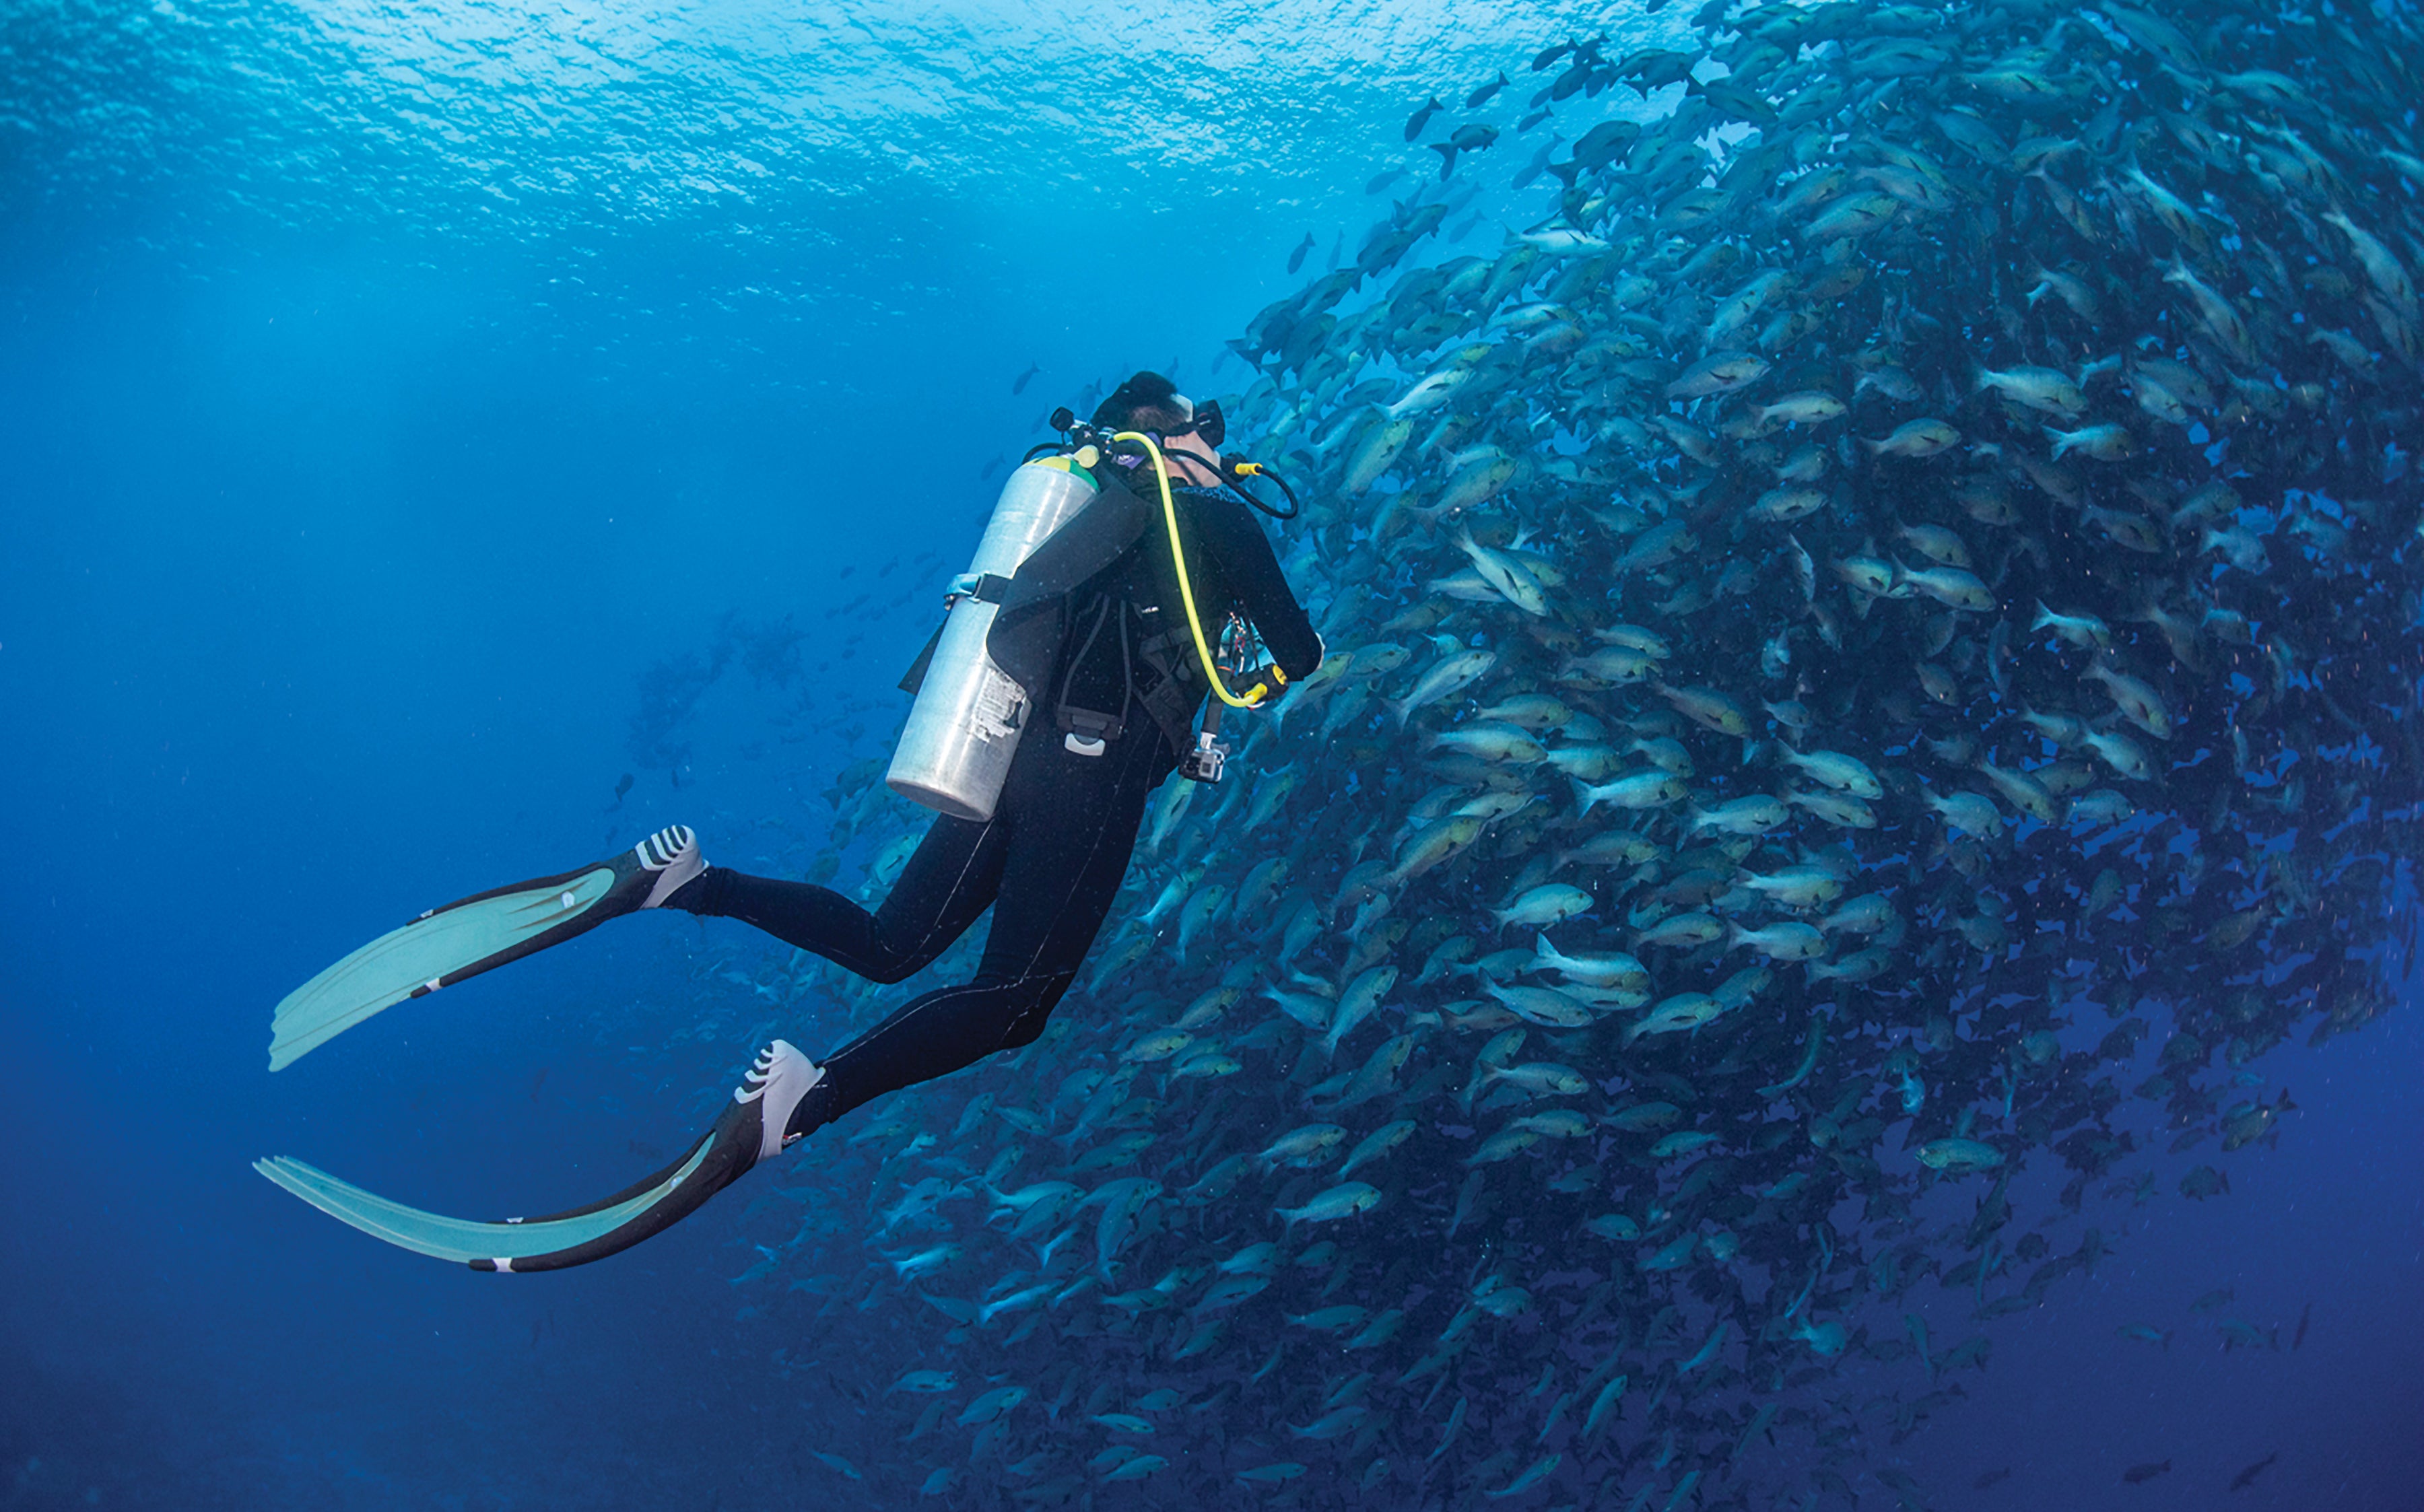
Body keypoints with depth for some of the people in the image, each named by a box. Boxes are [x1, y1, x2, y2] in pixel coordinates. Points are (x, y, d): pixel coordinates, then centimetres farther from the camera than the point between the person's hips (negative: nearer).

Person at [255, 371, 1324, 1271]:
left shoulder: (1077, 503, 24)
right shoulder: (1215, 514, 3)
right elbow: (1297, 657, 3)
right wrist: (1306, 645, 28)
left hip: (1006, 750, 7)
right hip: (1092, 776, -7)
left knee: (885, 946, 14)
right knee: (1013, 999, -10)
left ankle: (676, 882, -4)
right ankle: (800, 1100, -32)